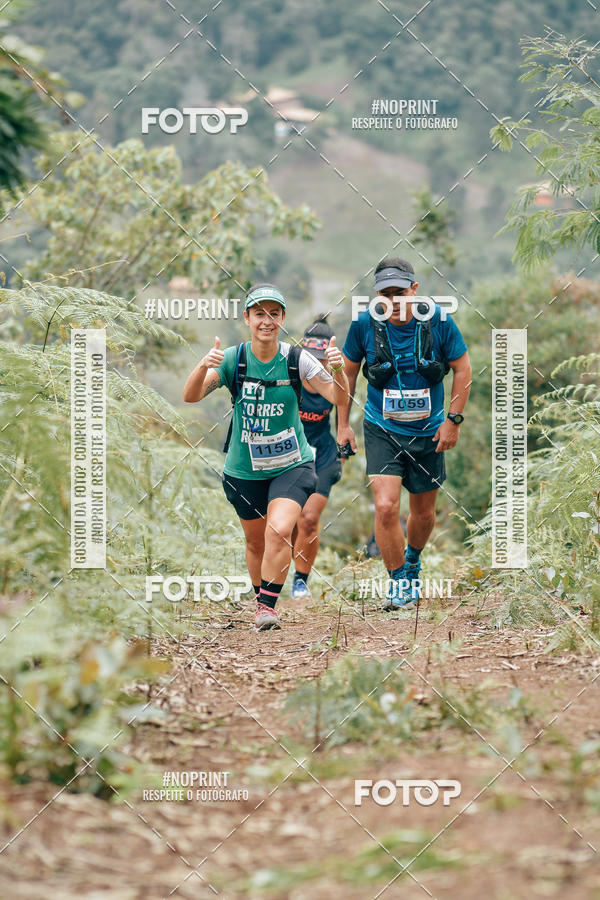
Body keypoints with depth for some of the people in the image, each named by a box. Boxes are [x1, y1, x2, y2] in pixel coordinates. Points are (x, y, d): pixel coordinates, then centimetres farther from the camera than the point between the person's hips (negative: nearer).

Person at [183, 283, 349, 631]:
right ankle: (261, 601, 36)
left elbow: (339, 398, -12)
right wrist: (204, 367, -39)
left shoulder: (296, 360, -10)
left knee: (280, 531, -22)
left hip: (291, 465, -2)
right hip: (244, 469, 2)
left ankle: (269, 607, -12)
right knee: (256, 541, 13)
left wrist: (338, 370, -33)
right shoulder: (232, 360, -10)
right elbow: (191, 396, -19)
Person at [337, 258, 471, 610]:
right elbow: (348, 371, 4)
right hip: (383, 432, -1)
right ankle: (398, 584, -2)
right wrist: (343, 423, 3)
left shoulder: (438, 321, -12)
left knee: (424, 513, 13)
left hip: (428, 434, 1)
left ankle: (413, 560, 45)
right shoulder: (365, 324, -11)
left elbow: (462, 369, 0)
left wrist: (453, 420, -5)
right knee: (386, 508, -18)